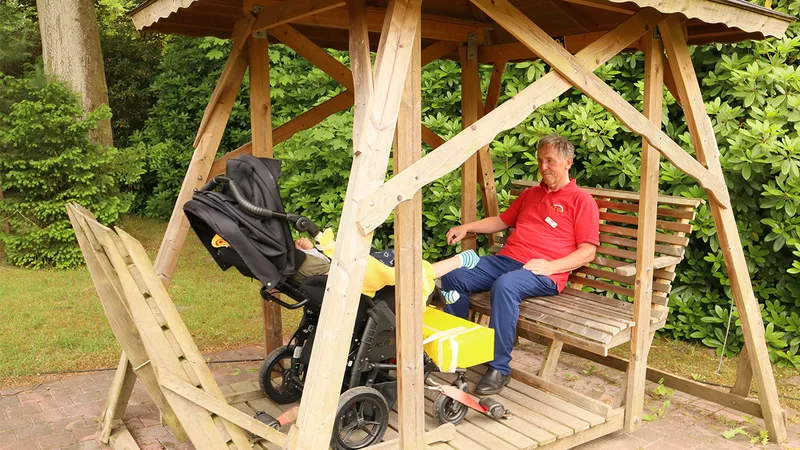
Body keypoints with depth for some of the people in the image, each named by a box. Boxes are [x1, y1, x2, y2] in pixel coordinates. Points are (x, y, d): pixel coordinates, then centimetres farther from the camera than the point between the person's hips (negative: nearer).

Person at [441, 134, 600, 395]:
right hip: (505, 259, 7)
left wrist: (551, 266, -16)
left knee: (505, 285, -38)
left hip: (544, 273, -7)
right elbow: (502, 221, 34)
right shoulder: (530, 194, 27)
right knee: (452, 275, -13)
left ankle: (500, 368, -27)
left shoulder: (582, 200, 5)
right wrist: (467, 228, 19)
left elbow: (588, 251, -2)